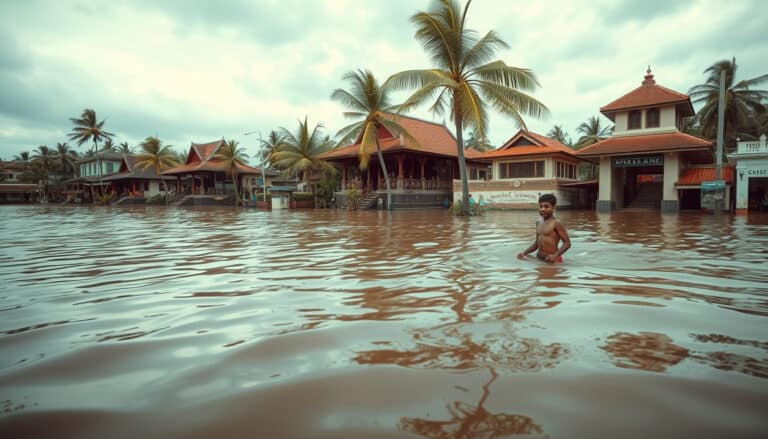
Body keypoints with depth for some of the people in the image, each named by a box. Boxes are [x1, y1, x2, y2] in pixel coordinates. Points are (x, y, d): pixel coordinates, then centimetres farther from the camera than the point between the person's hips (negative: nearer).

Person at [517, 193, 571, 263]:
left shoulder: (556, 223, -9)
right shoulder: (538, 222, 11)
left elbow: (567, 243, -11)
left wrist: (555, 256, -23)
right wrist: (525, 253, 10)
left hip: (552, 260, -6)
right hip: (539, 259, 6)